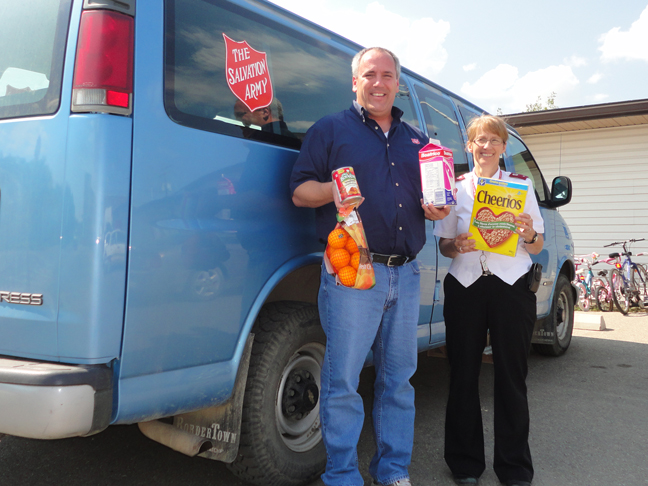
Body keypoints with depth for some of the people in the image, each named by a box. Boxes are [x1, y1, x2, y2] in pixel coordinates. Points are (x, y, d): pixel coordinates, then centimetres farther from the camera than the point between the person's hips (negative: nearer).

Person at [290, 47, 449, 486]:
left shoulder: (417, 141, 21)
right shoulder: (330, 130, 6)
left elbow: (429, 200, 26)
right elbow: (300, 191, 0)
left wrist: (437, 211, 2)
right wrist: (332, 191, -20)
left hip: (405, 274, 5)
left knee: (399, 379, 11)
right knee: (343, 381, -3)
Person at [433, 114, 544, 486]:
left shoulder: (521, 185, 9)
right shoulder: (457, 187, 10)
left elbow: (537, 248, 8)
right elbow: (444, 244, 11)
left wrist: (529, 235, -14)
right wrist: (457, 246, -11)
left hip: (511, 288, -1)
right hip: (465, 288, 1)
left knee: (512, 376, 3)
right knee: (464, 374, 5)